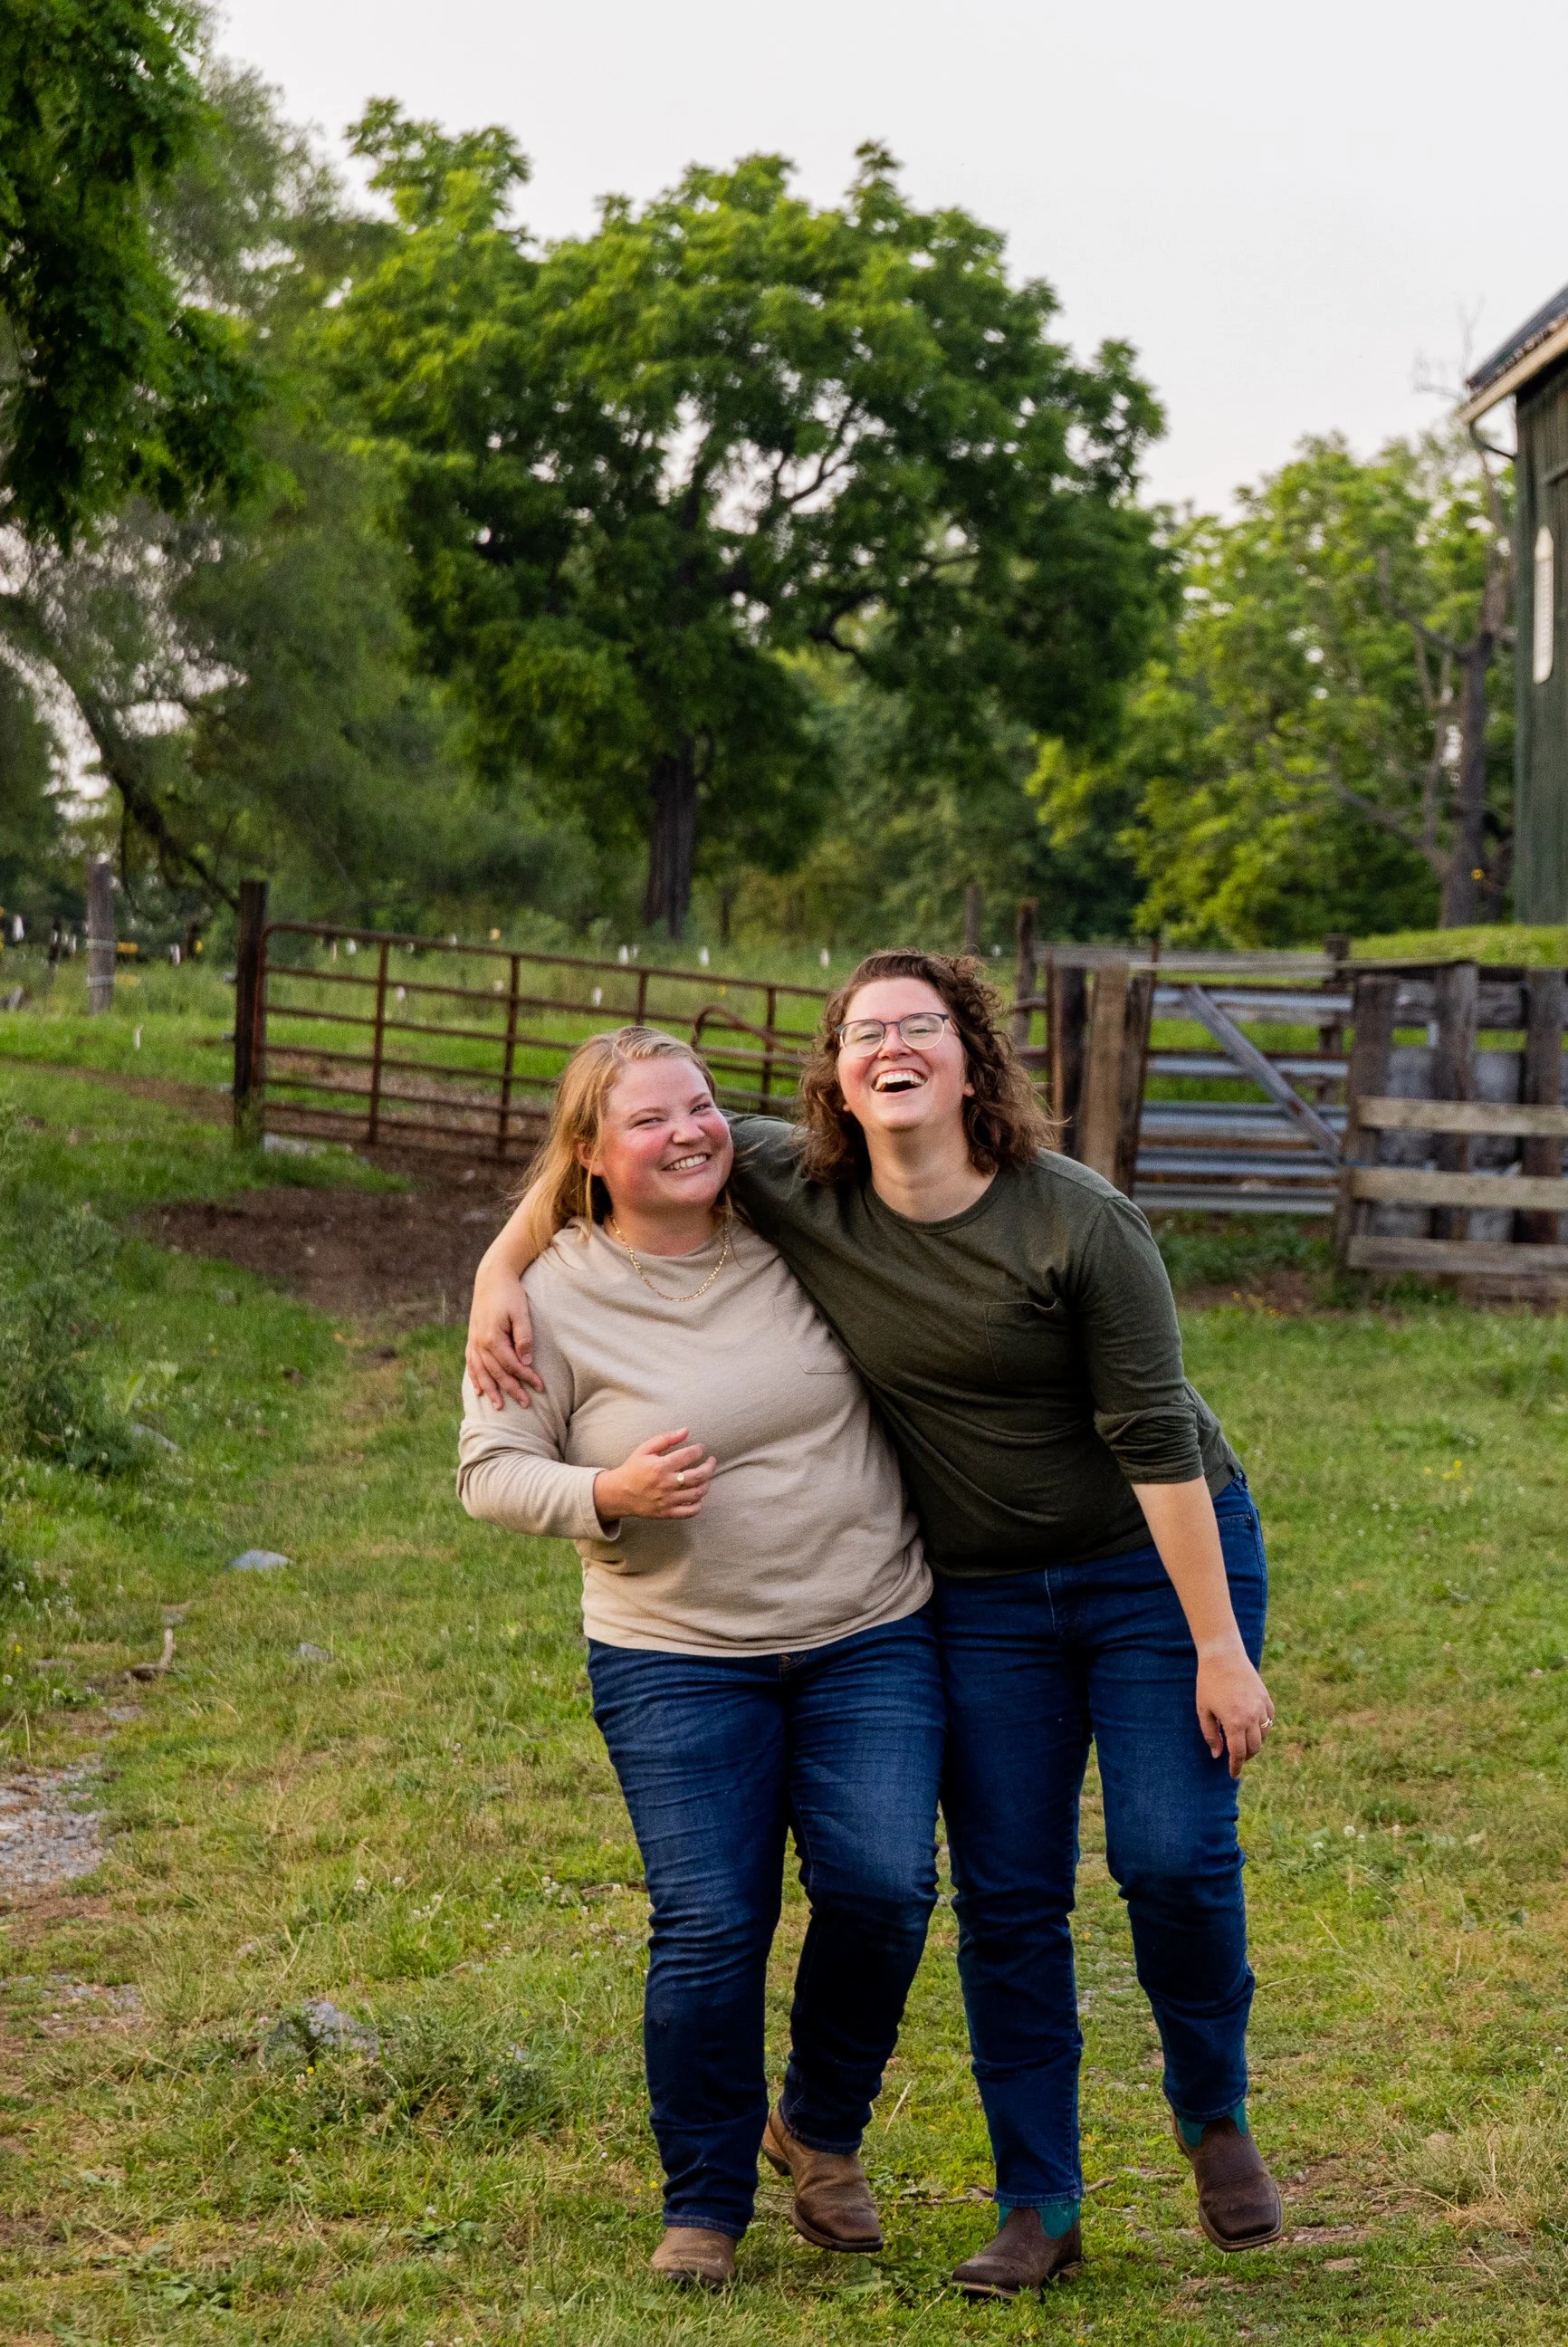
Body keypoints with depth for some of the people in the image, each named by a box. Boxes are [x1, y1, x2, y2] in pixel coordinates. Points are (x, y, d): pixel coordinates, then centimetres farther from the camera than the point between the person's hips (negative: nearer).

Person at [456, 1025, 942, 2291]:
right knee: (710, 1928, -5)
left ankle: (821, 2128, 17)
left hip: (871, 1632, 2)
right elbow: (489, 1470, -2)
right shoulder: (556, 1296, -6)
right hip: (677, 1657, -2)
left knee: (883, 1884, -11)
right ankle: (705, 2208, 16)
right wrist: (605, 1496, -21)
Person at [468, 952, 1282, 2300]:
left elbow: (1155, 1439, -19)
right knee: (1006, 1897, 2)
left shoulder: (1078, 1222, -20)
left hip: (1160, 1560, -3)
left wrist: (1221, 1650, -20)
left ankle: (1214, 2116, 19)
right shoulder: (798, 1192, -9)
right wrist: (501, 1269, -5)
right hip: (983, 1595, 4)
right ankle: (1039, 2205, 13)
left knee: (1173, 1856, -10)